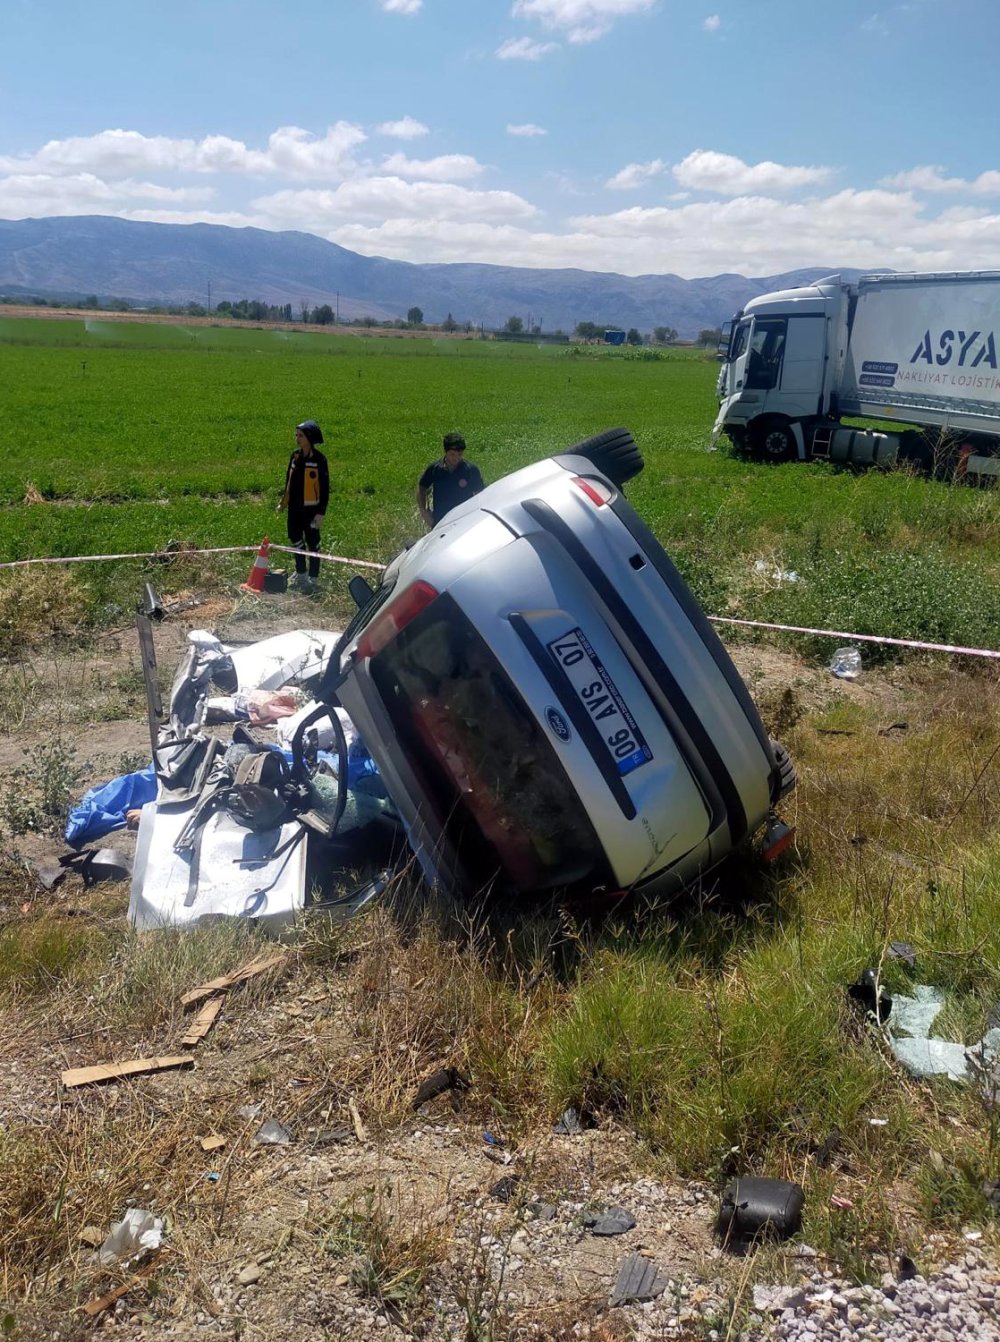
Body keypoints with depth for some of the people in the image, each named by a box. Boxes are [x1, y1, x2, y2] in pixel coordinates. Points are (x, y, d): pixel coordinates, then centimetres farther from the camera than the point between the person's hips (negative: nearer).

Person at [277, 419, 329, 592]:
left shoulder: (319, 459, -13)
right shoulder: (295, 456, 5)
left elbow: (324, 487, -12)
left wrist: (321, 512, -15)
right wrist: (283, 502, 15)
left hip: (311, 509, -6)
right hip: (295, 508, 7)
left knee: (312, 543, 2)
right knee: (296, 540, 15)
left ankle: (313, 579, 11)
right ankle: (301, 575, 30)